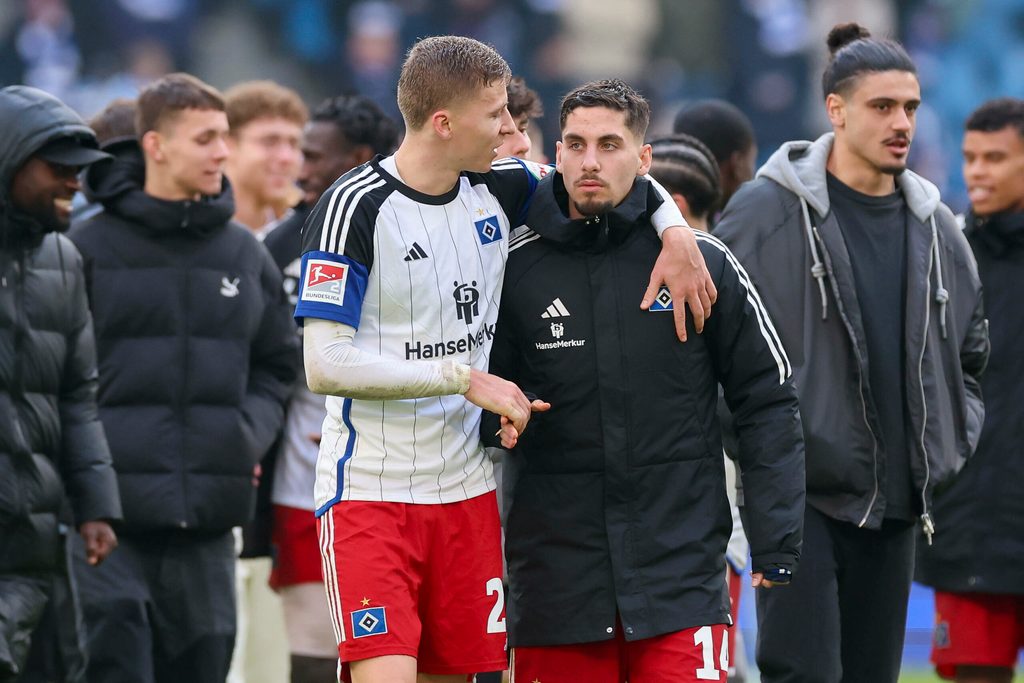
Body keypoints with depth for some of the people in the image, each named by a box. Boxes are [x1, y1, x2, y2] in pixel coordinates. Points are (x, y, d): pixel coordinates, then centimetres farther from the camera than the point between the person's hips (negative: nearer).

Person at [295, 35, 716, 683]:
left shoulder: (496, 190, 6)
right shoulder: (357, 206, -12)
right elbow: (325, 364, -17)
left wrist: (676, 232, 3)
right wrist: (465, 378, -17)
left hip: (467, 494, 6)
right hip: (370, 493, -6)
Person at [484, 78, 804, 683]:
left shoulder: (703, 262, 1)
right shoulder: (516, 268, 3)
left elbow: (767, 401, 6)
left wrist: (776, 541, 1)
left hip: (682, 570, -1)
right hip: (556, 573, 1)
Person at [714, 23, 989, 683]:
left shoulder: (936, 228, 10)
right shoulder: (765, 213, -7)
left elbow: (972, 351, 24)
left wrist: (954, 442, 14)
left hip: (895, 500, 6)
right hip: (798, 491, -5)